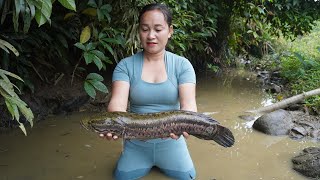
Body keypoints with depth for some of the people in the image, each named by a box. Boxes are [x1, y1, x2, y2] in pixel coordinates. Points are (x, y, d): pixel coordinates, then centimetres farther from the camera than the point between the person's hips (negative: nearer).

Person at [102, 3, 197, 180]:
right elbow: (117, 102, -20)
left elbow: (188, 104, -18)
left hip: (170, 142, 0)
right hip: (136, 143, 1)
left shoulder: (182, 65, -7)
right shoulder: (126, 65, -7)